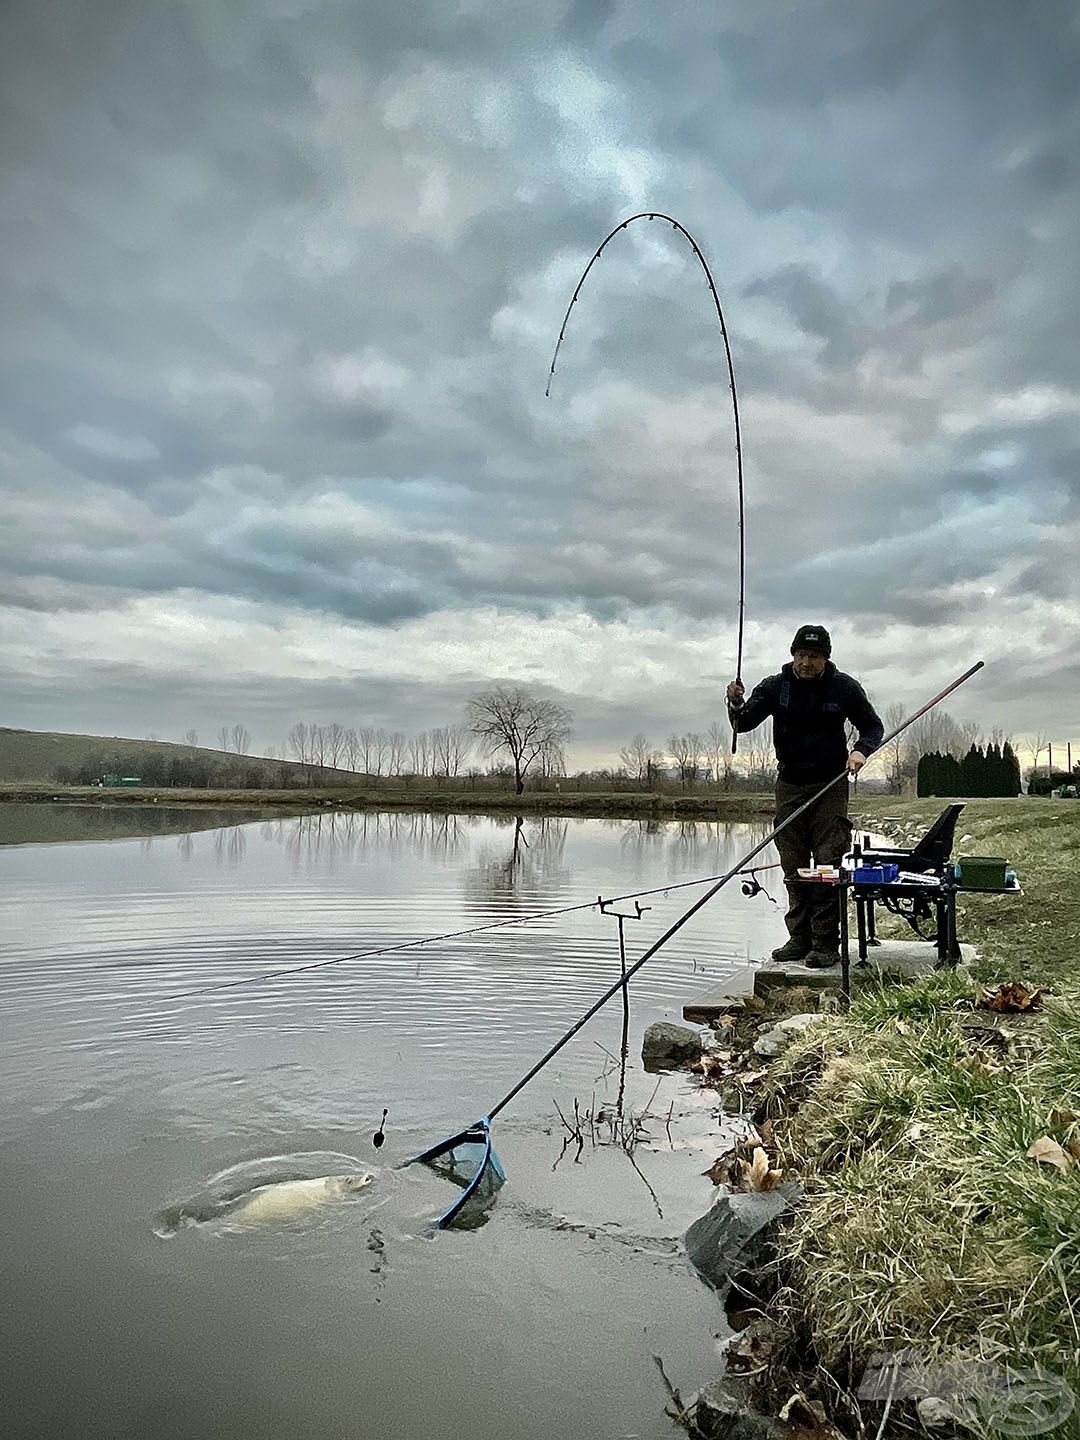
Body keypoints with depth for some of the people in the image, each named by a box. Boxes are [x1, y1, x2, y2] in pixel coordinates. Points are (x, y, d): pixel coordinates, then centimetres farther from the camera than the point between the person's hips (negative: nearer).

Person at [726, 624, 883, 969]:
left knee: (828, 864, -7)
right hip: (789, 785, 2)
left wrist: (861, 750, -13)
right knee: (794, 869, 6)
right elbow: (743, 724, -7)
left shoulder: (844, 687, -3)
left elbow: (873, 727, 8)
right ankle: (800, 938, 15)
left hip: (830, 786, -2)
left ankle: (826, 944, -1)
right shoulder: (775, 686, -1)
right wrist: (736, 704, -28)